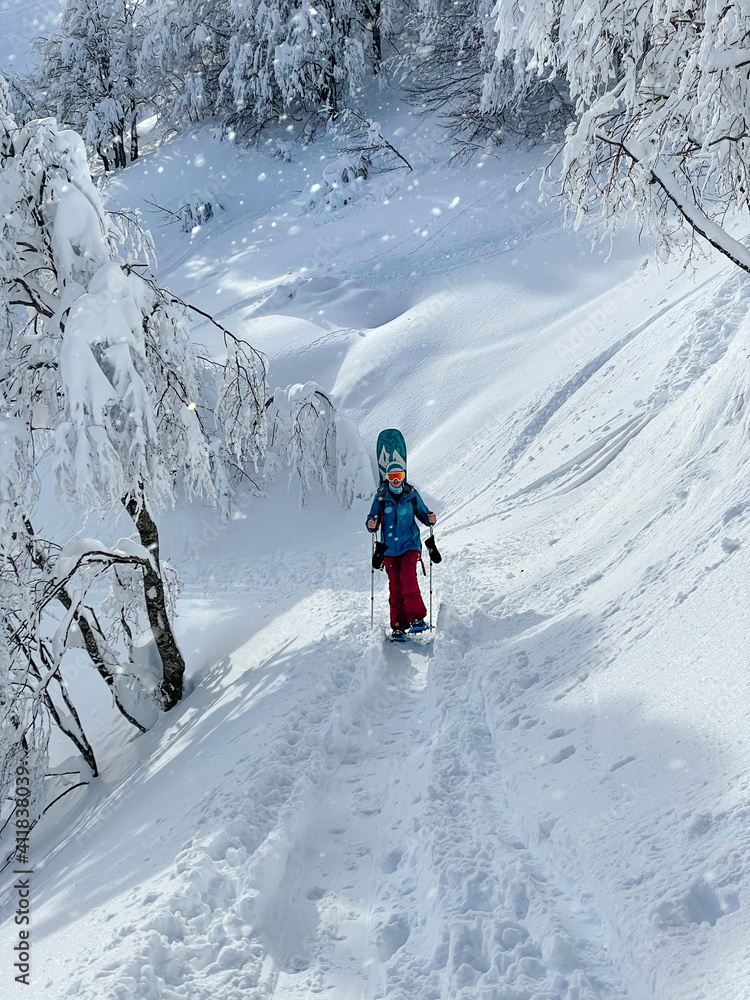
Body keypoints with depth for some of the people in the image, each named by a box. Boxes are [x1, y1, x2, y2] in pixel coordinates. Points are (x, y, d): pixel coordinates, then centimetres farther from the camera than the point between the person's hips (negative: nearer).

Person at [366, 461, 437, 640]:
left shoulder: (411, 495, 2)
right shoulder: (381, 497, 3)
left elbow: (421, 513, 11)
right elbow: (374, 517, 5)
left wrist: (430, 519, -11)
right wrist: (372, 524, -18)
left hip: (410, 545, -2)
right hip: (390, 548, 2)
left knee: (408, 579, -21)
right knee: (395, 586, 3)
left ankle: (417, 618, -16)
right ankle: (398, 627, 9)